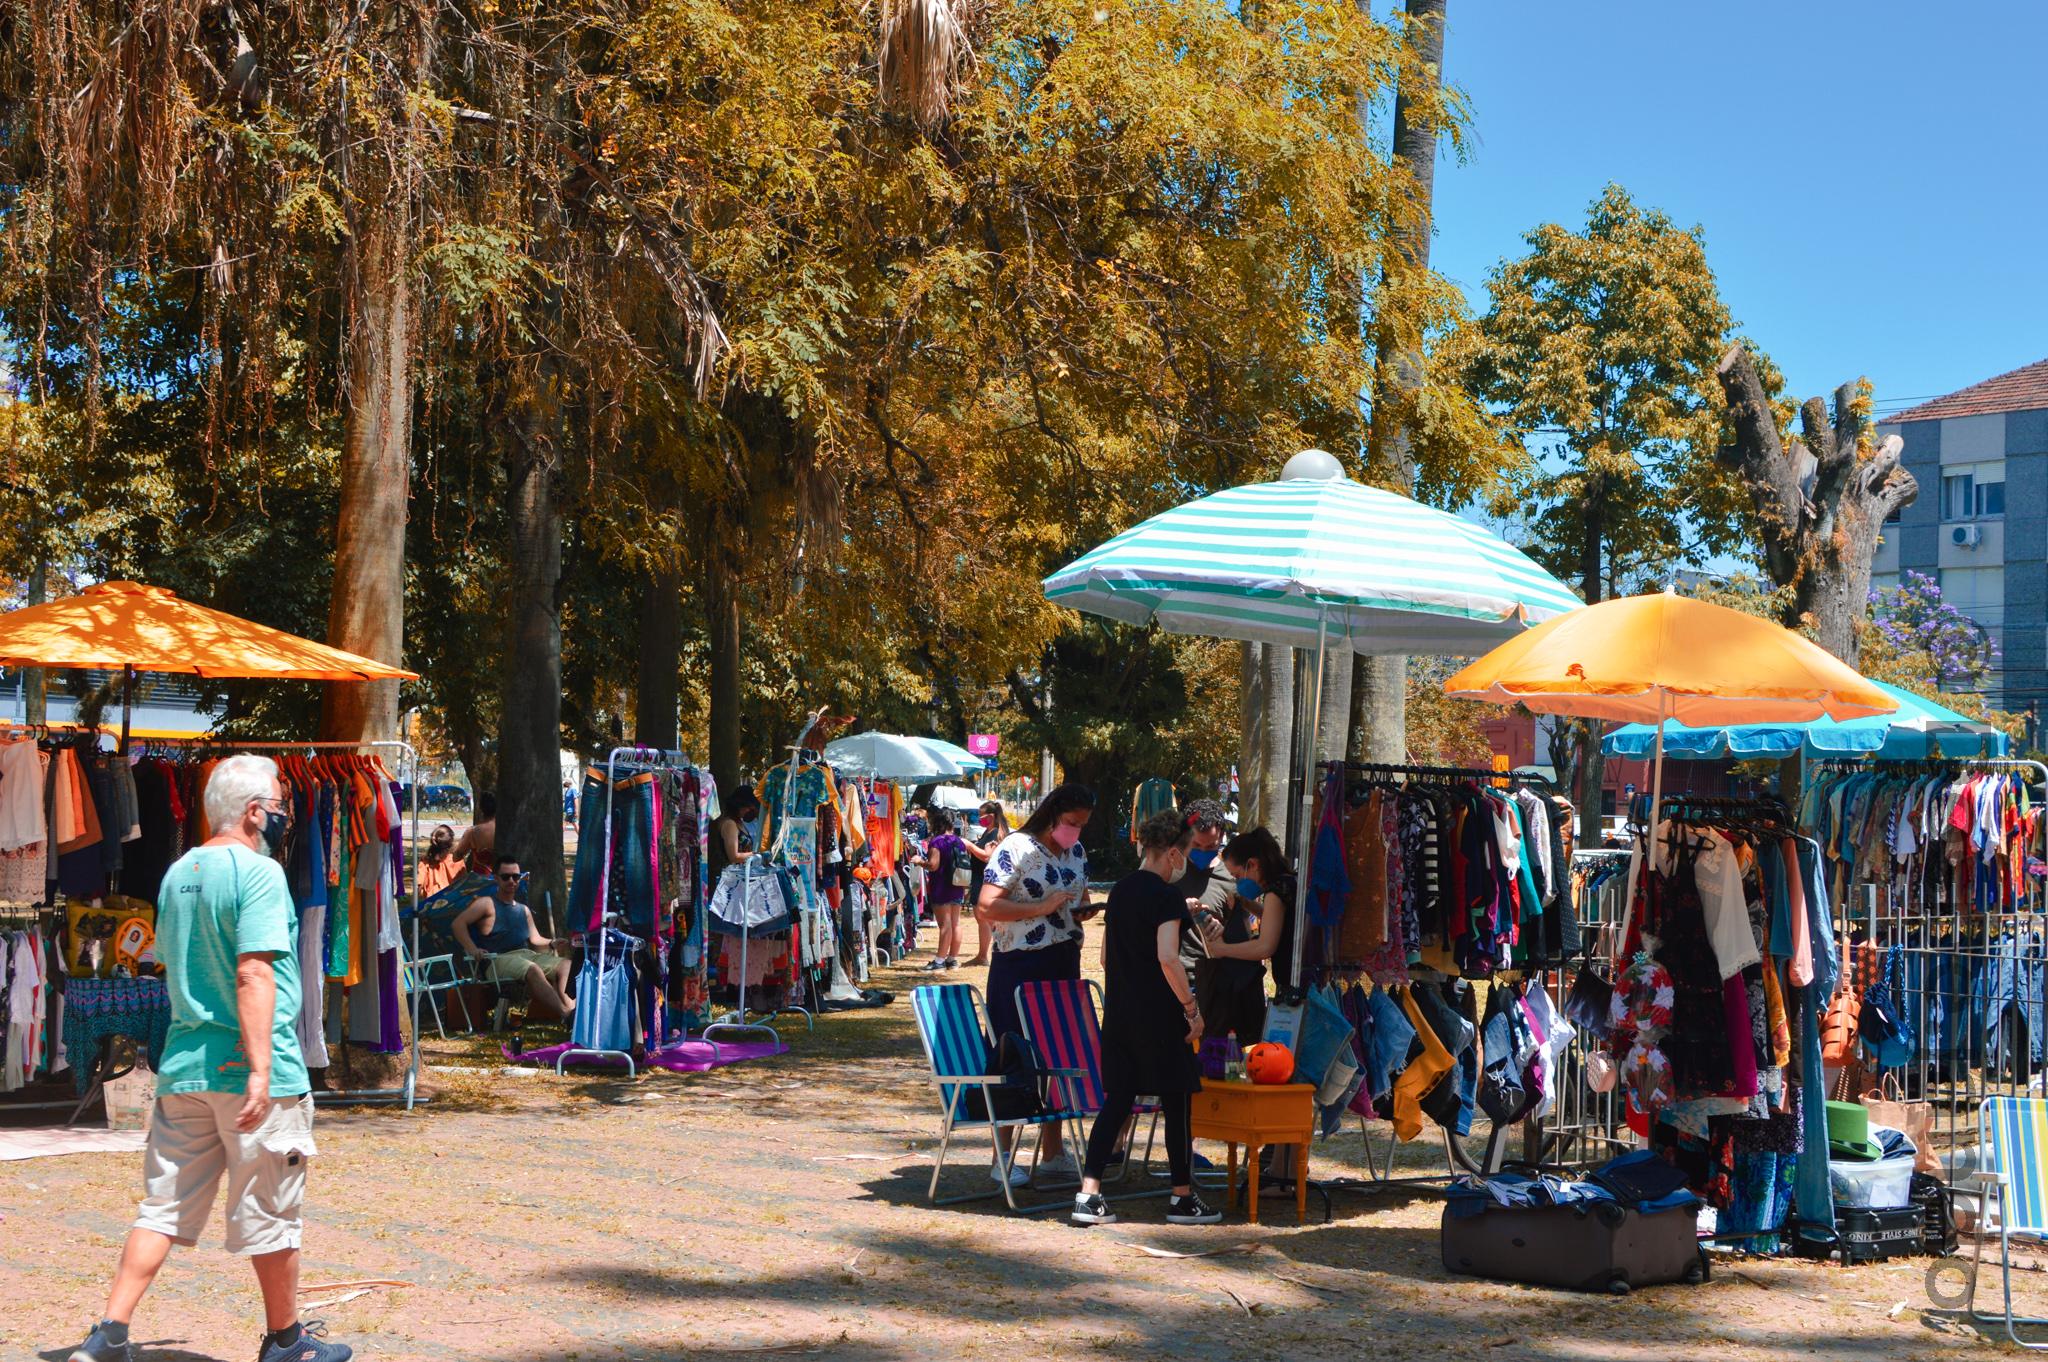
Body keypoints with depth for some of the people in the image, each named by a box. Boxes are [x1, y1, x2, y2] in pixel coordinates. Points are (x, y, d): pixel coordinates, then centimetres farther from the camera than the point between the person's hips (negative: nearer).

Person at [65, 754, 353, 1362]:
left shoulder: (179, 873, 12)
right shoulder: (258, 872, -12)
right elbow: (254, 973, -22)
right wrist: (261, 1068, -25)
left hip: (183, 1066, 7)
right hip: (247, 1069, -7)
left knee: (162, 1208, 10)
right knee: (271, 1213, 6)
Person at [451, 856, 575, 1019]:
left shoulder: (524, 910, 26)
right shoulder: (487, 904, 6)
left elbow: (535, 939, 24)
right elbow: (459, 923, -4)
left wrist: (552, 944, 1)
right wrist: (472, 949, -18)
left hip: (527, 955, 7)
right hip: (498, 960, -7)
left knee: (566, 964, -18)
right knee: (532, 969, -38)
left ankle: (567, 1003, -45)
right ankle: (565, 1012, -47)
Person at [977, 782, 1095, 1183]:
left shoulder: (1076, 852, 10)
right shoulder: (1016, 849, -13)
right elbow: (987, 907, -20)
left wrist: (1083, 909, 1)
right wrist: (1042, 907, -25)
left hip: (1065, 963, 8)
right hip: (1019, 965, -8)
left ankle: (1054, 1150, 23)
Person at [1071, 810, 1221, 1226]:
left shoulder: (1121, 889, 12)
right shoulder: (1167, 894, -13)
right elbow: (1167, 958, -24)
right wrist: (1192, 1008, -17)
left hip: (1119, 1010, 7)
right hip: (1159, 1014, -7)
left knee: (1117, 1099, 8)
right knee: (1177, 1101, 5)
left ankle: (1088, 1194, 1)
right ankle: (1183, 1198, 13)